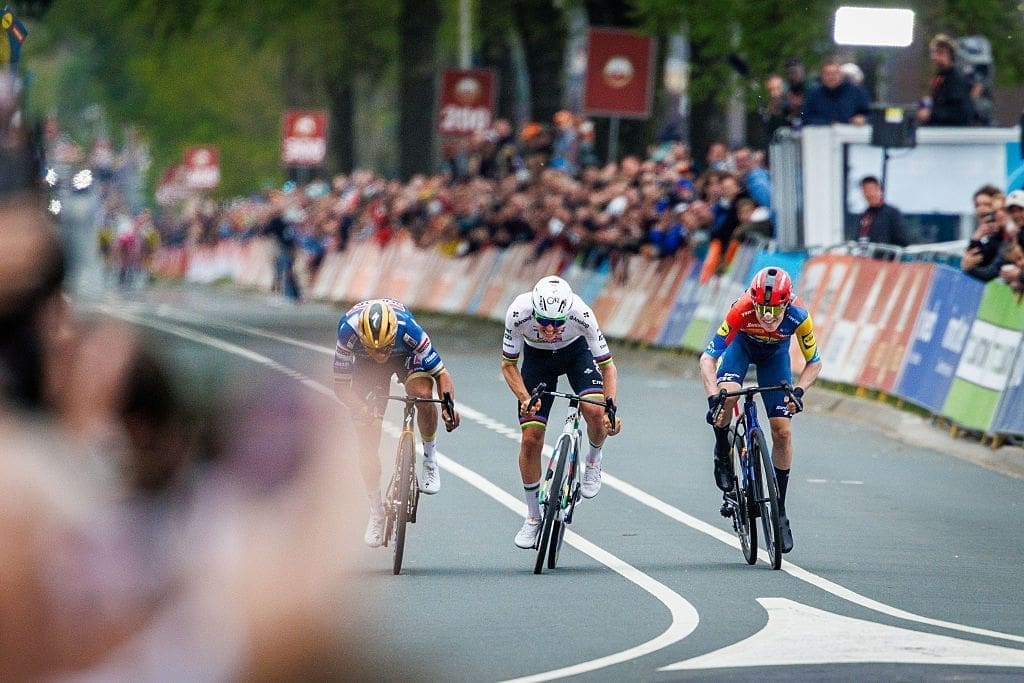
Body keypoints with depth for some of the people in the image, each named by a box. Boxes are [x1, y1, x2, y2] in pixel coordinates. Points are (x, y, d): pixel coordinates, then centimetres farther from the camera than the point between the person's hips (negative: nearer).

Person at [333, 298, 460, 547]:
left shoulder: (407, 328, -39)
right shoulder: (349, 332, -38)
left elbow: (441, 373, -30)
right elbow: (341, 384, -27)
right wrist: (360, 408, -45)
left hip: (406, 356, -1)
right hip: (366, 366, 1)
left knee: (423, 393, -35)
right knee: (367, 446, -4)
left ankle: (430, 458, -11)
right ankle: (376, 513, 15)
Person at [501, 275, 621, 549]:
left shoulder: (581, 314, -36)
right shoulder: (518, 313, -35)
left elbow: (607, 366, -25)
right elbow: (508, 365, -19)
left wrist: (611, 409, -37)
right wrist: (525, 399, -34)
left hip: (576, 351, -1)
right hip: (537, 357, 1)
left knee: (595, 411, -27)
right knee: (531, 438, -7)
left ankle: (593, 461, 7)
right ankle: (533, 518, 10)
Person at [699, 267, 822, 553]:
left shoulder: (798, 316, -35)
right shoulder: (741, 311, -40)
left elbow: (814, 362, -19)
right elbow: (708, 358, -38)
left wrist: (798, 390, -37)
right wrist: (713, 397, -52)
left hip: (775, 354, 1)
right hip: (742, 345, -1)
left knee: (782, 431, -6)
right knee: (727, 395, -33)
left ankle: (780, 508, 7)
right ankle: (722, 454, -3)